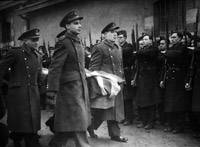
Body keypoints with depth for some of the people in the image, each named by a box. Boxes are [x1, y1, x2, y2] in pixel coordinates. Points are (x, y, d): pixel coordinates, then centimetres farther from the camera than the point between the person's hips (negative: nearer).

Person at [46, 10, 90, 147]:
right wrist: (52, 90, -23)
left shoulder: (79, 42, 14)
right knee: (79, 122, -5)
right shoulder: (64, 44, -12)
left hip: (81, 87, 9)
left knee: (68, 122, 15)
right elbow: (55, 68, -17)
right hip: (70, 88, -8)